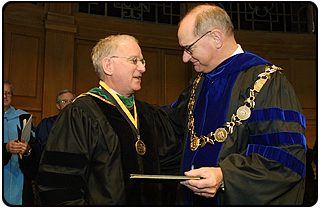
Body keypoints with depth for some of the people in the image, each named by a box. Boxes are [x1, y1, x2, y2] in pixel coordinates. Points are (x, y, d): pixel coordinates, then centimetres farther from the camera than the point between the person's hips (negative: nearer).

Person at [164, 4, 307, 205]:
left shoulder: (265, 81, -18)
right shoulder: (200, 83, 6)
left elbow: (288, 157, -24)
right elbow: (174, 119, 22)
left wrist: (225, 176, -31)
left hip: (243, 199, -7)